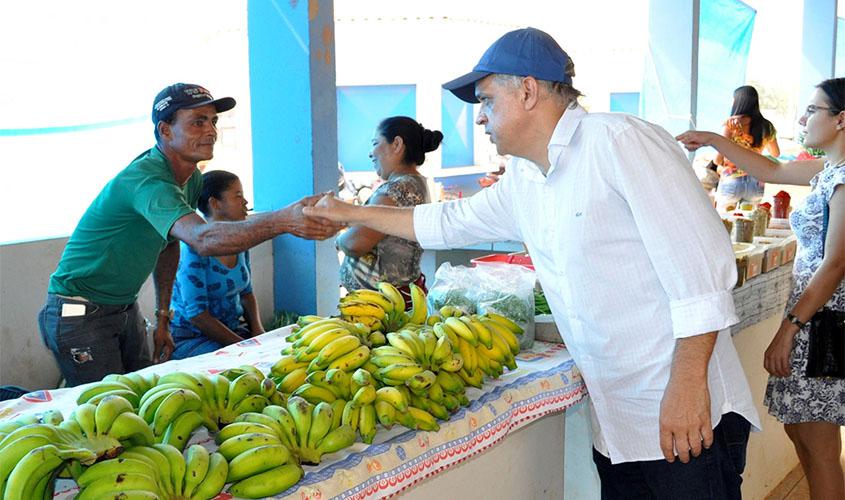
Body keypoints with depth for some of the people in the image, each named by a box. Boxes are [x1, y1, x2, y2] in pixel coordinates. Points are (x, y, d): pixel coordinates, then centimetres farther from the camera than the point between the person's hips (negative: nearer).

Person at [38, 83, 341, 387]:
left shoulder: (191, 180, 2)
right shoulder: (145, 179, -29)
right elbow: (203, 239, -46)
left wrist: (163, 317, 12)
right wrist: (283, 221, -59)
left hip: (127, 310, 9)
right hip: (80, 314, -8)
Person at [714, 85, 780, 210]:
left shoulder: (731, 123, -9)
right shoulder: (767, 127, 3)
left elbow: (718, 159, -12)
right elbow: (776, 153, 21)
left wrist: (719, 162, 9)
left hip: (731, 180, -4)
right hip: (756, 183, 4)